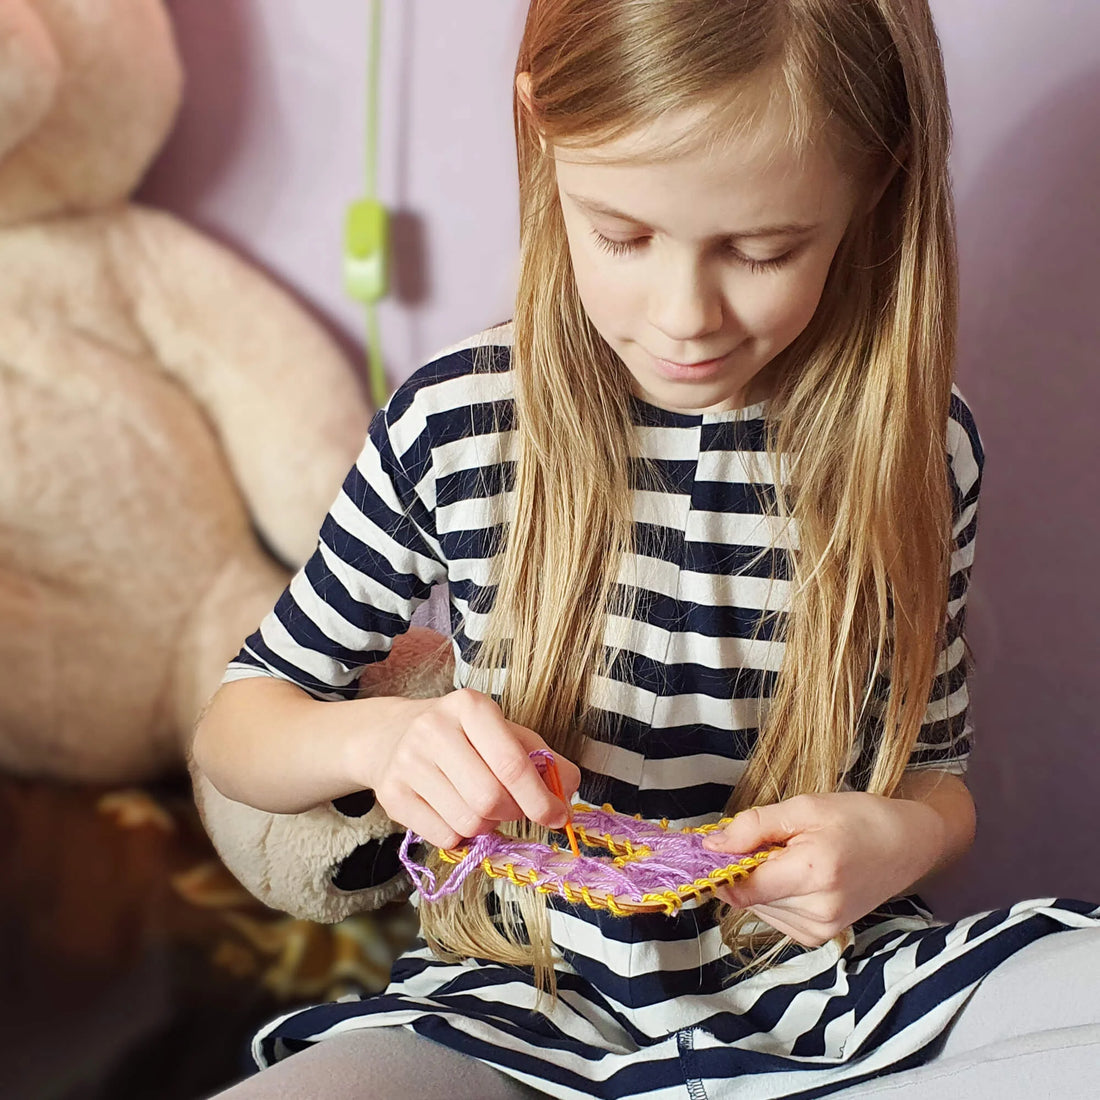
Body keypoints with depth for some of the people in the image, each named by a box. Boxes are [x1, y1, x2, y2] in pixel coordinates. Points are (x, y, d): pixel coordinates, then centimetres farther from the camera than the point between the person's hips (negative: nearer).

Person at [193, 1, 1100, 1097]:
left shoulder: (914, 445, -5)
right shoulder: (456, 422, -9)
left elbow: (935, 777, 8)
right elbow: (232, 724, 2)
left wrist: (899, 840, -16)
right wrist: (375, 737, -21)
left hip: (818, 978, 3)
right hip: (522, 999, -2)